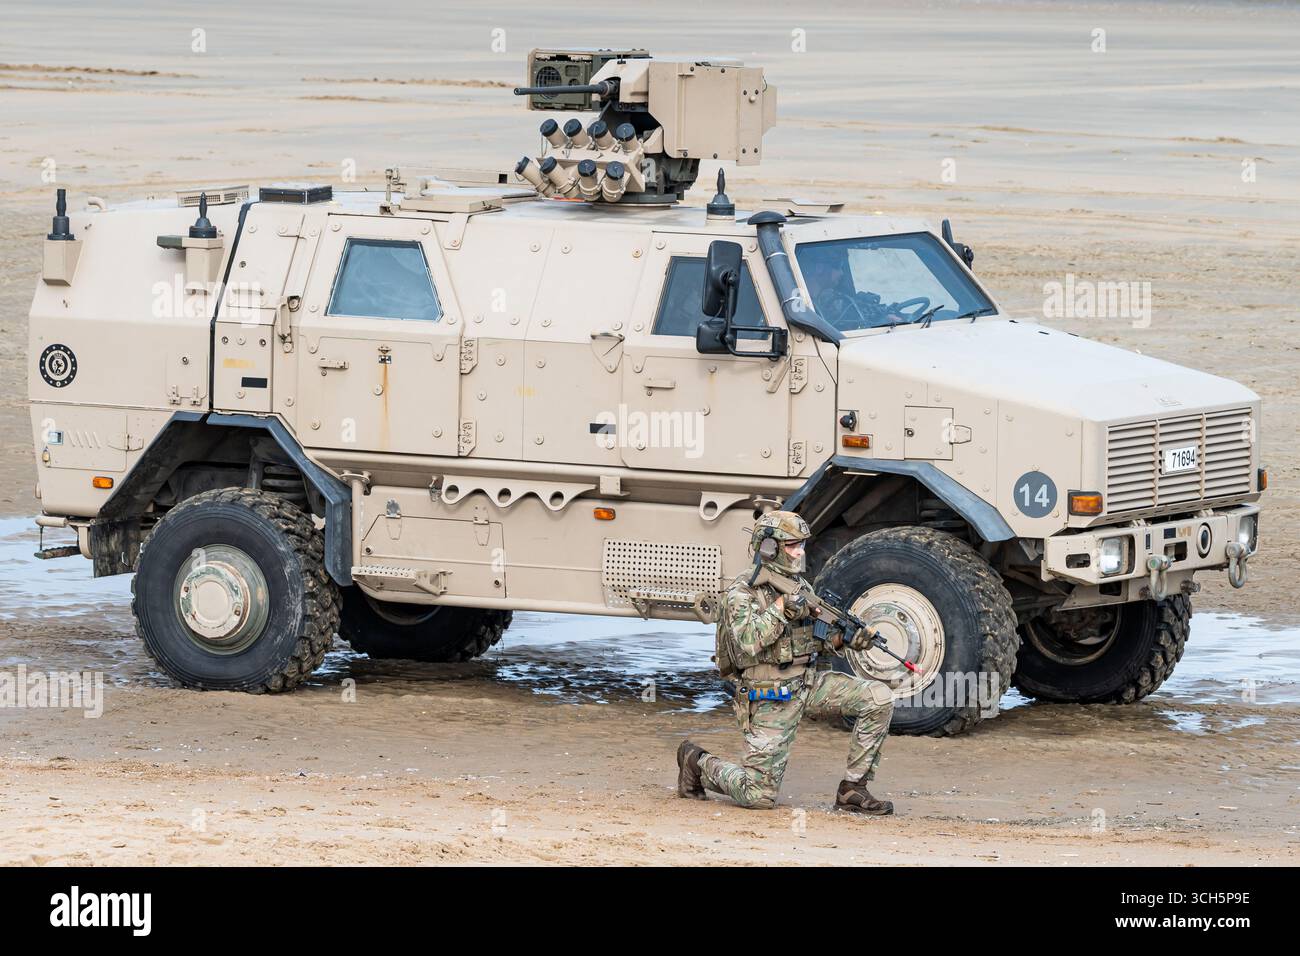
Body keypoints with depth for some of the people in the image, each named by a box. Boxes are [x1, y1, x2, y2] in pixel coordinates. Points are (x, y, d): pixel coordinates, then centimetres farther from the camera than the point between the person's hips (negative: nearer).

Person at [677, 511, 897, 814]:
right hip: (769, 696, -6)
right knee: (760, 796, -8)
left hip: (809, 683, 6)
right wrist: (780, 610, -28)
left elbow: (816, 641, 14)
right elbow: (746, 644, -25)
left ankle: (852, 789, -4)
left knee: (879, 698, -12)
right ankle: (698, 762, 21)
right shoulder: (742, 593, -11)